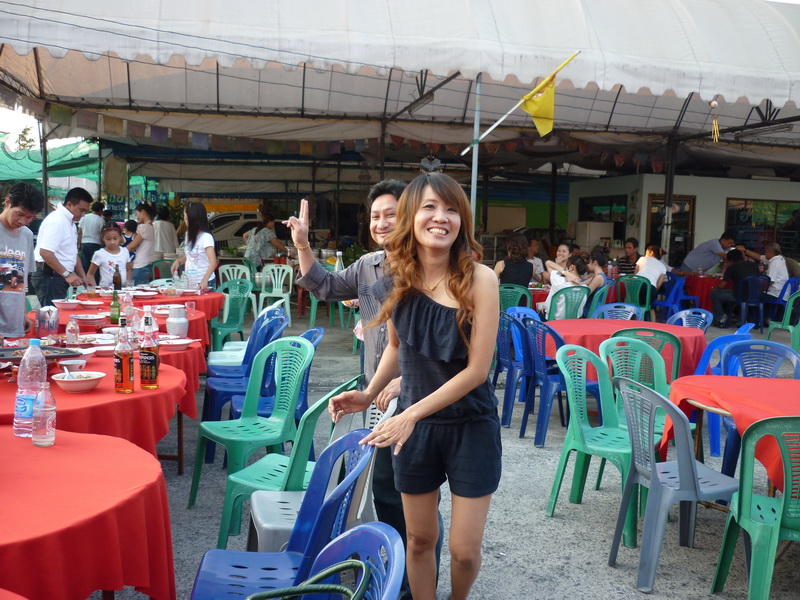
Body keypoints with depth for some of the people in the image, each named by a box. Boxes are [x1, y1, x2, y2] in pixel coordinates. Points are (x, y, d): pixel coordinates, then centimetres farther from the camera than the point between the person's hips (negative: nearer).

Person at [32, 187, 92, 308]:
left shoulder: (70, 221, 17)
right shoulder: (57, 221, -14)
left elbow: (73, 254, 23)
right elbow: (45, 252, -24)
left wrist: (83, 277, 15)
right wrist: (67, 274, -24)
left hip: (59, 277, 10)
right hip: (49, 276, -10)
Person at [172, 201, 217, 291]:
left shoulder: (206, 237, -16)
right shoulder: (189, 234, 9)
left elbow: (213, 262, -25)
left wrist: (204, 280, -38)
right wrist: (178, 261, 2)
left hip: (204, 284, -7)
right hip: (189, 282, 7)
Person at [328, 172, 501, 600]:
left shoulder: (479, 279, -17)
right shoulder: (397, 279, -5)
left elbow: (477, 369, -17)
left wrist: (413, 413, -19)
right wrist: (369, 394, -3)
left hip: (471, 425, -3)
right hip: (415, 423, 3)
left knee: (464, 550, 6)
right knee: (420, 538, 14)